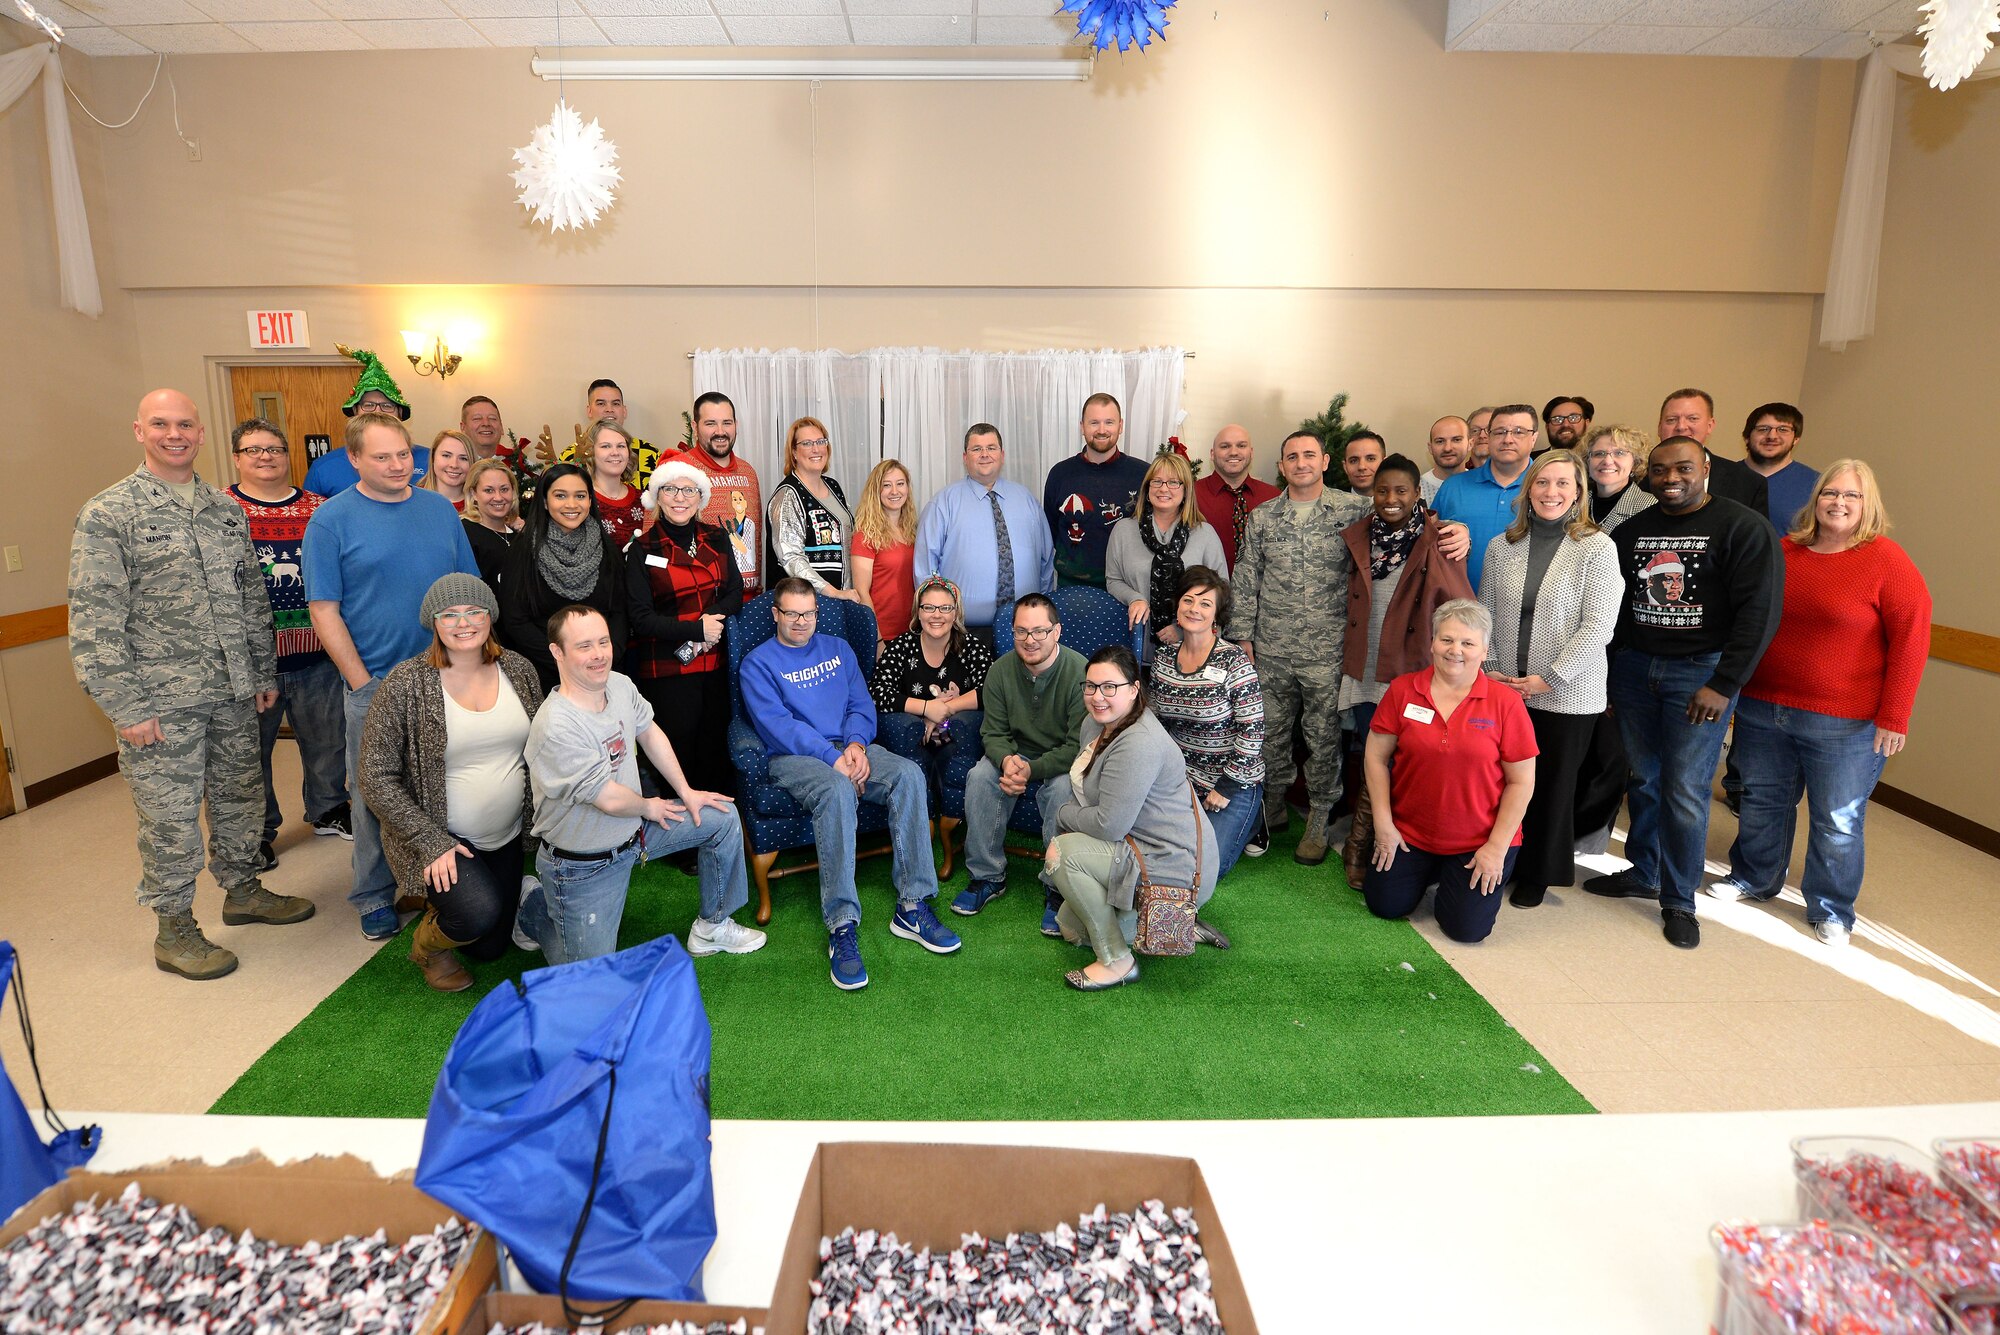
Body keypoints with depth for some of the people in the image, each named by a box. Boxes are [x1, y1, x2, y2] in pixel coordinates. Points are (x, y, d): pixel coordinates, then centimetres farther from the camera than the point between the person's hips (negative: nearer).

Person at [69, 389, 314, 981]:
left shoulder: (226, 509, 10)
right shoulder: (107, 514, -8)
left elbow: (252, 597, 15)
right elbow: (94, 621, -11)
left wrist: (264, 672, 13)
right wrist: (126, 707, -14)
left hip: (233, 694, 5)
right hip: (161, 703, -5)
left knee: (240, 797, 17)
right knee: (171, 816, 4)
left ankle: (242, 890, 36)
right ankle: (174, 930, 20)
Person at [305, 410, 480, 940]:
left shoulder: (440, 509, 6)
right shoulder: (331, 520, -5)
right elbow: (324, 610, -7)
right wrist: (362, 682, -11)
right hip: (375, 684, -3)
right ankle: (375, 897, 24)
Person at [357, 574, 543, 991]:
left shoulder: (518, 669, -3)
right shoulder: (405, 684, -17)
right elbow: (377, 779, -15)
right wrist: (433, 844, -20)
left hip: (506, 839, 5)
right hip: (438, 838, -5)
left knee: (491, 948, 16)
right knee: (479, 913, -31)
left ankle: (433, 898, 47)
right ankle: (426, 946, 5)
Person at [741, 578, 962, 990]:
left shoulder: (837, 648, 21)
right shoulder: (758, 662, 6)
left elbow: (862, 705, 12)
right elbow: (777, 725, -8)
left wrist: (857, 744, -10)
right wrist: (833, 758, -19)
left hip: (850, 748, 5)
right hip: (794, 757, -4)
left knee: (909, 774, -26)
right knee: (838, 791, -38)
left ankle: (912, 906, -23)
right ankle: (842, 928, -37)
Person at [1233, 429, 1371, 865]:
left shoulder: (1353, 510, -1)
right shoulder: (1262, 518, 7)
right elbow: (1245, 582, 8)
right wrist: (1243, 635, 5)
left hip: (1328, 650, -2)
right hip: (1271, 649, 2)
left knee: (1324, 738, 5)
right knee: (1271, 733, 12)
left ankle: (1318, 823, 21)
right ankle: (1274, 809, 31)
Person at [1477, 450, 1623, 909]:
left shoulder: (1597, 548, -6)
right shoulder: (1501, 547, 6)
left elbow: (1597, 626, -10)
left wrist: (1549, 678, -14)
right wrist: (1489, 667, -3)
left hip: (1567, 696, -3)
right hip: (1504, 691, 3)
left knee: (1553, 786, 9)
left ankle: (1537, 875, 26)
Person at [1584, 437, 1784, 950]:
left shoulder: (1743, 527, -5)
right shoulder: (1632, 529, 10)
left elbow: (1759, 611, -10)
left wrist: (1723, 684, -14)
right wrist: (1605, 671, 8)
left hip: (1700, 672, -4)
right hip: (1634, 667, 5)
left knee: (1685, 791, -4)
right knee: (1642, 781, 11)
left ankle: (1679, 902, 9)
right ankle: (1643, 873, 28)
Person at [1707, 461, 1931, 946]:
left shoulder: (1887, 561, -8)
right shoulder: (1783, 551, 4)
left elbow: (1910, 641, -10)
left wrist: (1893, 718, -13)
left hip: (1845, 724, -4)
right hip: (1762, 707, 4)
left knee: (1837, 821, 8)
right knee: (1761, 800, 17)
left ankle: (1830, 910, 25)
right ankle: (1753, 879, 37)